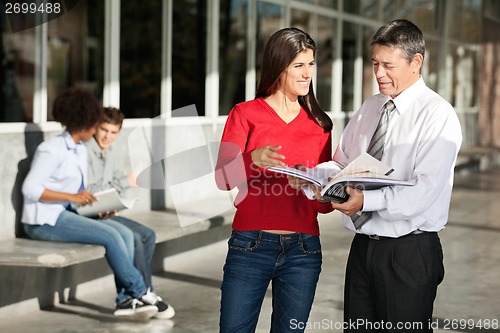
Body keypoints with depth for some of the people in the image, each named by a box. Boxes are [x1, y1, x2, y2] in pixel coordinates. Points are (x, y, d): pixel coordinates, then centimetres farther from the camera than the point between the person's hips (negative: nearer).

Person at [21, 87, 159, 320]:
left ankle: (126, 300, -14)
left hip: (67, 214, 9)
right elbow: (30, 189, -20)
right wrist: (73, 197, -22)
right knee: (111, 237, -21)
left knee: (125, 233, -10)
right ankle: (139, 292, -7)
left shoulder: (80, 150, 14)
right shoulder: (52, 149, -13)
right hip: (45, 220, -9)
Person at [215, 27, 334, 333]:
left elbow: (324, 205, 11)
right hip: (250, 245, -2)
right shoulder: (245, 114, 2)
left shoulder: (320, 124, 11)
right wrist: (253, 159, -25)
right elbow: (223, 179, -7)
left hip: (303, 250, 3)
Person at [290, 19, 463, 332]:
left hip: (410, 252, -6)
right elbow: (342, 164, 12)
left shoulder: (437, 115, -11)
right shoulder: (369, 108, 12)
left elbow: (423, 192, -21)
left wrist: (367, 201, -32)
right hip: (363, 245, 7)